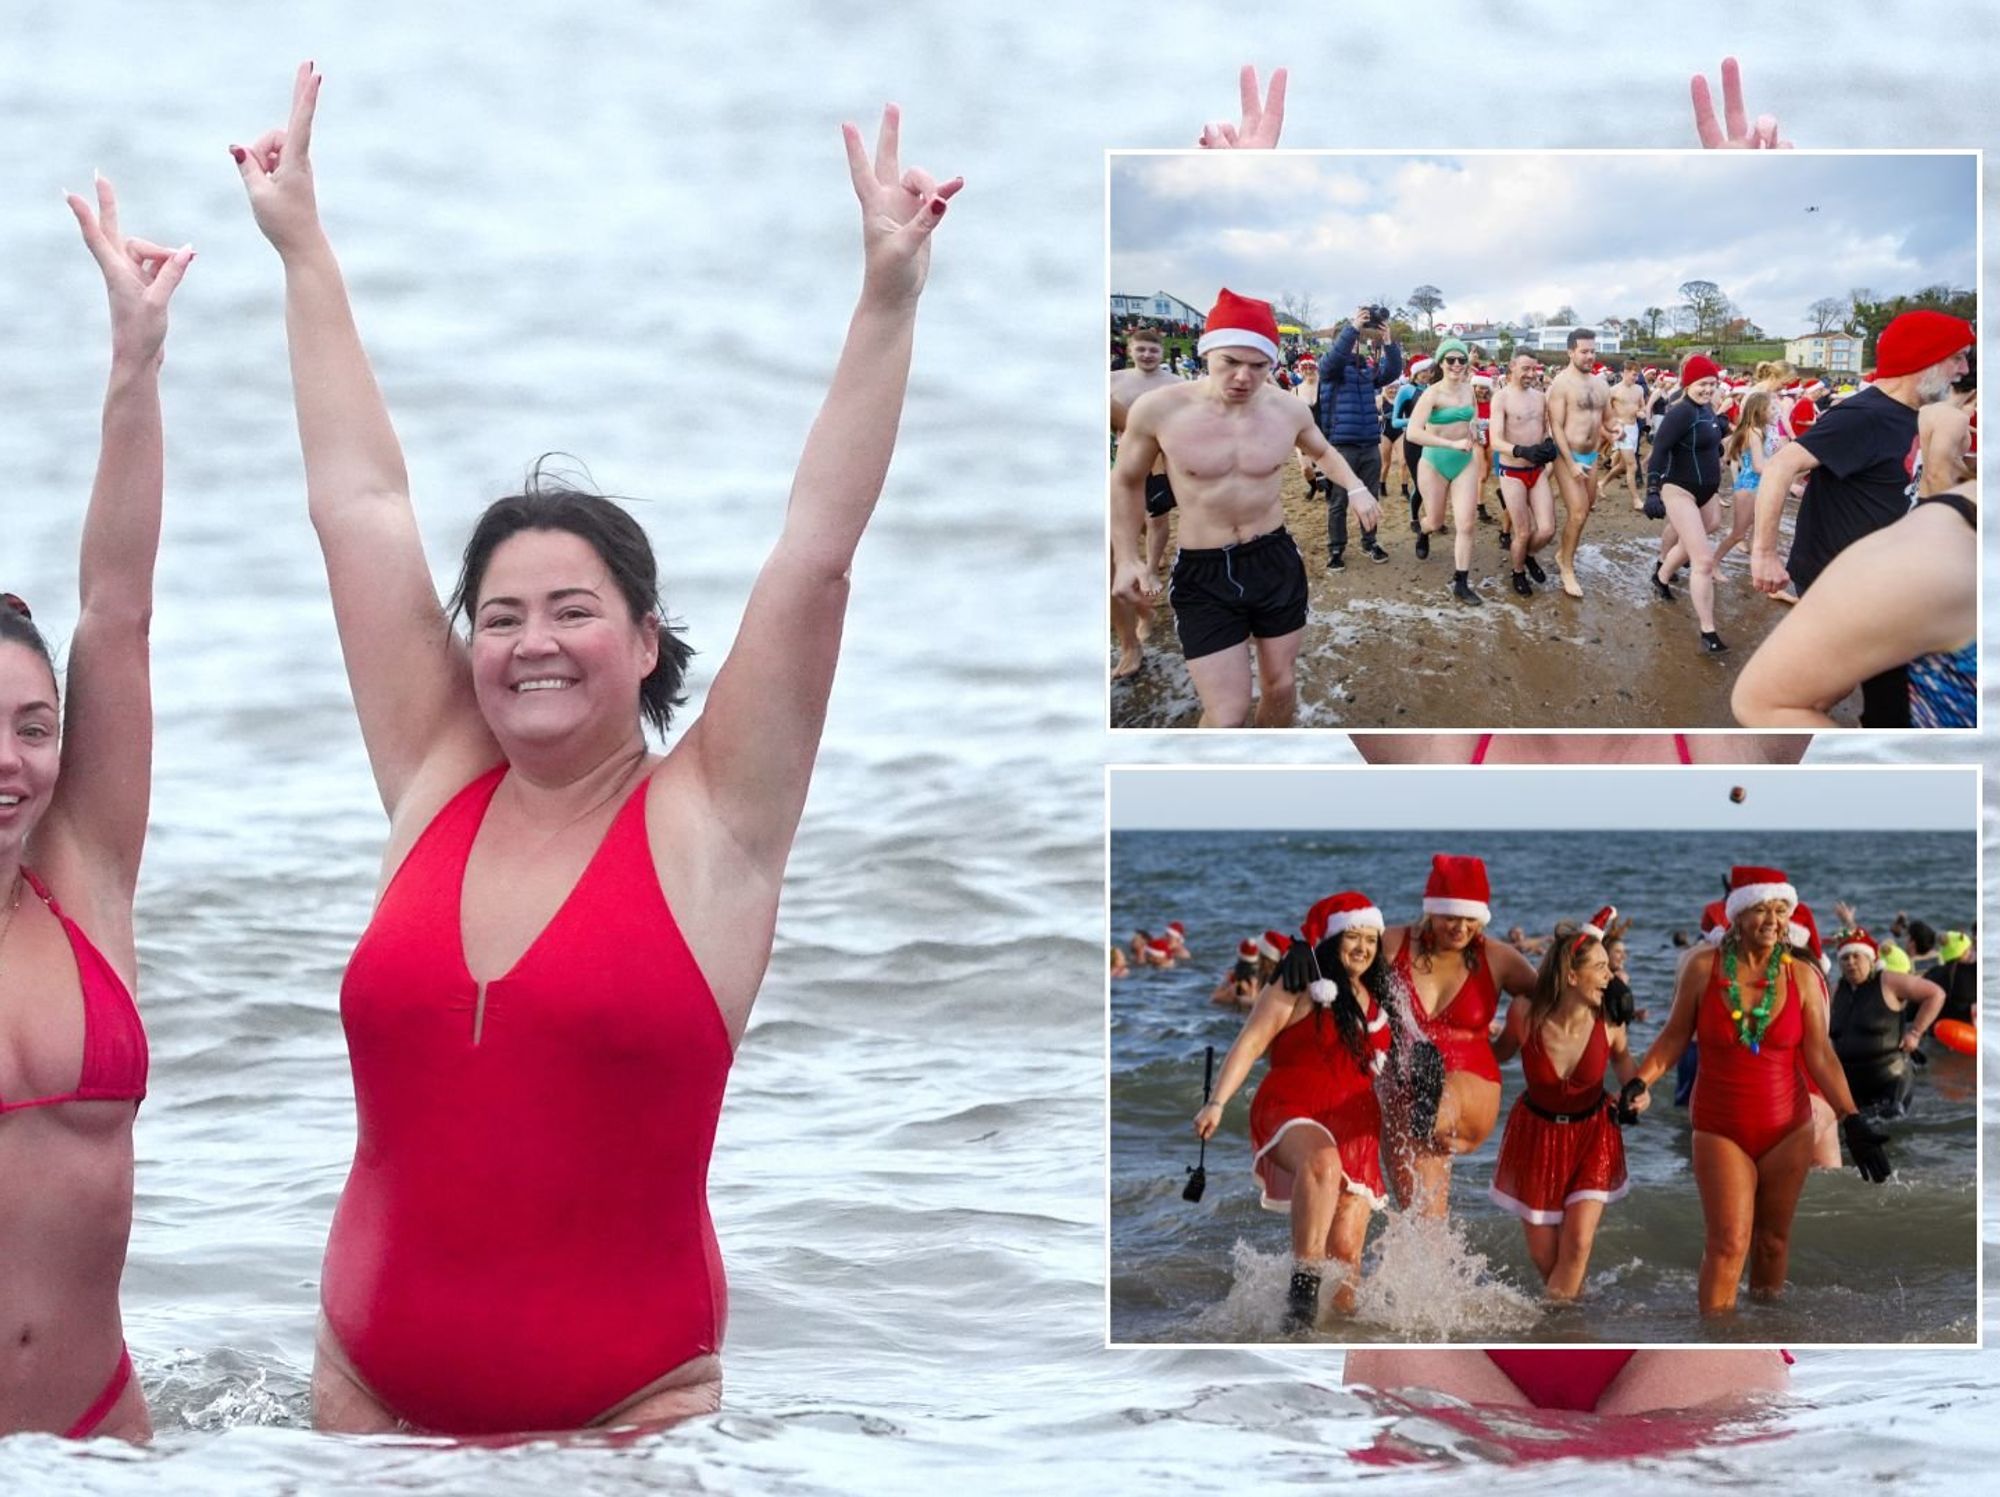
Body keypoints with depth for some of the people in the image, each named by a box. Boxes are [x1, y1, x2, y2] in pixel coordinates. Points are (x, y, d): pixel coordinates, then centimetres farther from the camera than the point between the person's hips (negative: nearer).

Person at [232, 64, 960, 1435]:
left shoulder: (708, 822, -4)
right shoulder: (437, 785, 4)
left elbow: (817, 553, -9)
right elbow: (360, 504, 8)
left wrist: (890, 297, -14)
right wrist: (302, 246, 12)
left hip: (629, 1414, -3)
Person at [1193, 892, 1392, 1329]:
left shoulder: (1375, 997, 18)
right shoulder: (1297, 989, 0)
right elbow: (1249, 1045, -8)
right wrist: (1217, 1102, -20)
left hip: (1355, 1128, 6)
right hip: (1293, 1113, -6)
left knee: (1346, 1249, -5)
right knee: (1322, 1163, -41)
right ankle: (1303, 1286, -46)